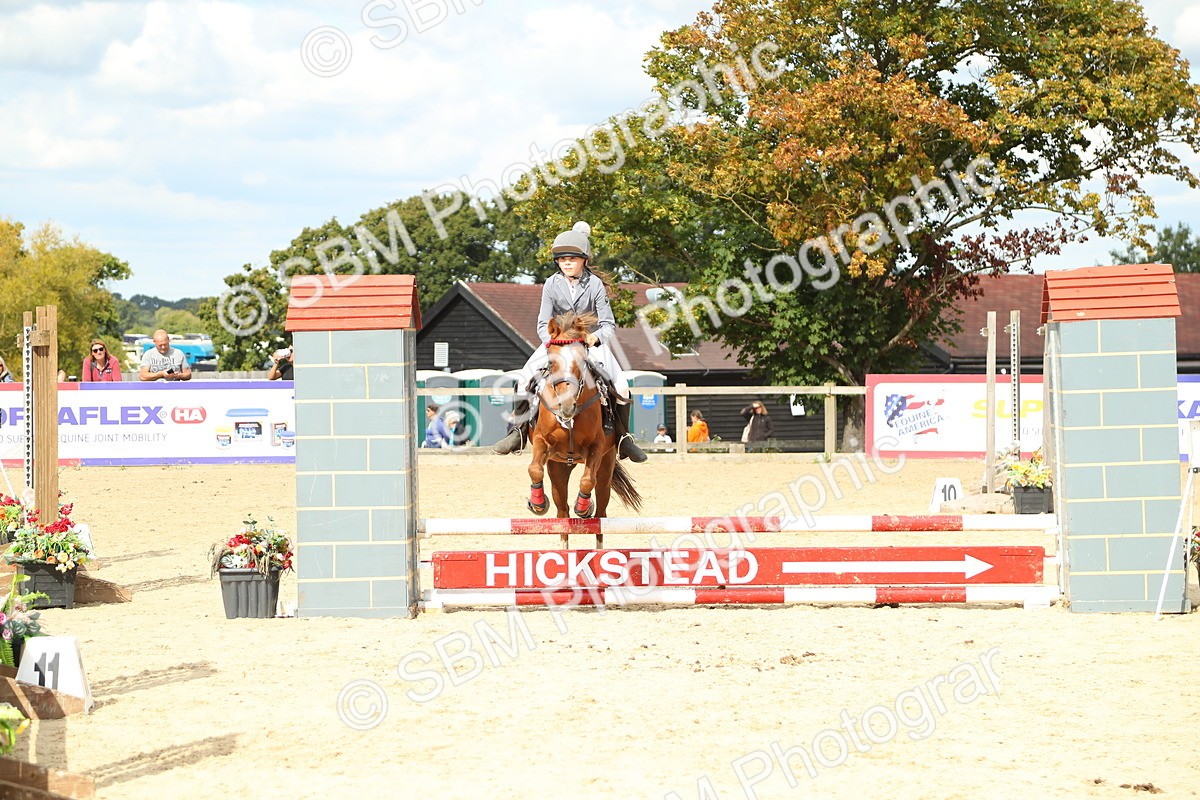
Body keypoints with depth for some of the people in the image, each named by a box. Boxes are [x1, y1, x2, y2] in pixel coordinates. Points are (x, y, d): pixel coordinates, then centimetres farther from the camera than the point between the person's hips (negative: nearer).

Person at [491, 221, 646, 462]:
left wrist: (595, 337, -31)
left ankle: (623, 438, -2)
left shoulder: (595, 284, -10)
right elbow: (543, 324, -8)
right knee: (524, 377, -19)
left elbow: (608, 324, -10)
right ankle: (519, 432, -8)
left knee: (621, 386, -18)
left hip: (591, 341, -1)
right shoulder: (552, 284, -7)